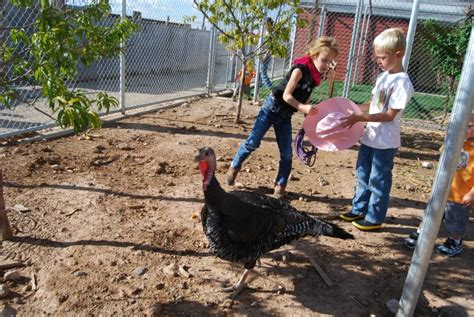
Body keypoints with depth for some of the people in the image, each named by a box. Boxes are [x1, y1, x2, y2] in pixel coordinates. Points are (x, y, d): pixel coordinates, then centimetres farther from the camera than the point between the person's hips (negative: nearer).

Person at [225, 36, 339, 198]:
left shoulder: (316, 76, 3)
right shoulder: (300, 69, -19)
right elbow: (286, 95, -24)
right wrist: (303, 107, -35)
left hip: (286, 115, 7)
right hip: (272, 108, -7)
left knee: (287, 153, 3)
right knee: (253, 142, 0)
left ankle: (280, 185, 14)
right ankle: (234, 167, 22)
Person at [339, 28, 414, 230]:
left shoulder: (402, 82, -18)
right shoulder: (383, 76, 8)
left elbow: (390, 115, -22)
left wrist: (360, 118, -26)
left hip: (385, 143, -8)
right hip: (370, 137, 9)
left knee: (379, 181, 4)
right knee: (362, 175, 18)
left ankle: (375, 219, 18)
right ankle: (359, 210, 34)